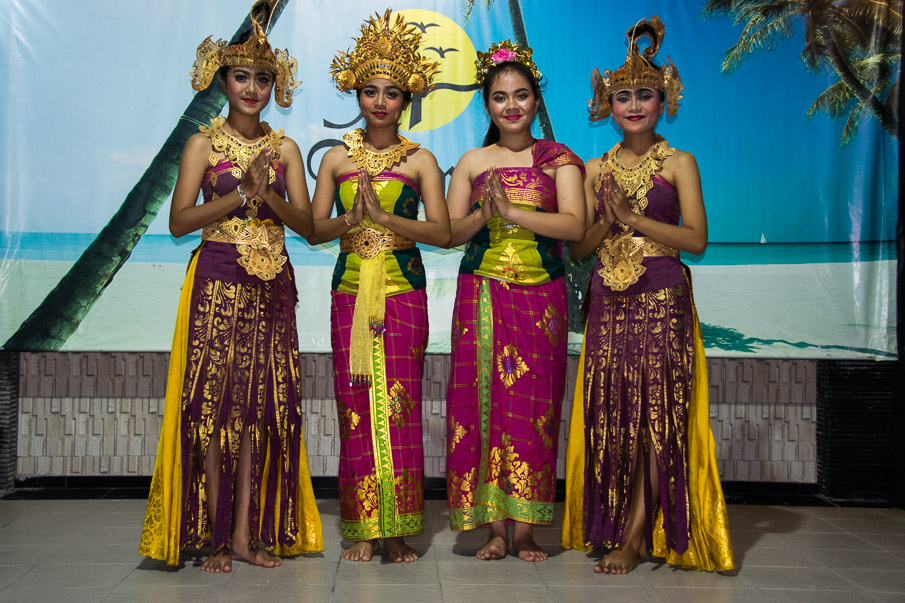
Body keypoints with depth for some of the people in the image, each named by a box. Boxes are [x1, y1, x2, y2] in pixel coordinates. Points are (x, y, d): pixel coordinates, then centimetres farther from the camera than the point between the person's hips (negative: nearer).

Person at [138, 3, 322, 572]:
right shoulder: (204, 143, 3)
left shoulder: (285, 147, 10)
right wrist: (242, 193, -14)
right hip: (217, 281, -3)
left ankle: (247, 532, 8)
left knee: (262, 403, 1)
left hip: (271, 285, 3)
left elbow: (307, 223, 3)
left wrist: (268, 194, -14)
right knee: (214, 402, -4)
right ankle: (218, 536, 4)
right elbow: (179, 220, -7)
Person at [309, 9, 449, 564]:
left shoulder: (420, 159, 5)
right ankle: (364, 529, 7)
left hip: (403, 291, -2)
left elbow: (442, 232, -3)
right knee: (356, 401, -1)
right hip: (350, 289, 2)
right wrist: (350, 219, -12)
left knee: (400, 401, -5)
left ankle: (399, 530, 4)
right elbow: (315, 229, 8)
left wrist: (384, 216, -14)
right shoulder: (337, 158, 11)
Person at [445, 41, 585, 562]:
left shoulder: (559, 159, 7)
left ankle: (525, 527, 5)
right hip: (481, 295, 1)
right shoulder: (472, 163, 11)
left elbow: (575, 225, -7)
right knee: (482, 401, -3)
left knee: (533, 405, -2)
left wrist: (511, 210, -15)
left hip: (540, 297, -1)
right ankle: (495, 527, 5)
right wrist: (483, 214, -14)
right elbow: (449, 234, 5)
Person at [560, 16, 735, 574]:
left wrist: (632, 217, -13)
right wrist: (608, 220, -10)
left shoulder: (678, 163, 2)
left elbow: (696, 238, -7)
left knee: (656, 413, -3)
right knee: (610, 412, 1)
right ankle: (621, 529, 13)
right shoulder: (596, 169, 11)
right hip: (608, 302, 3)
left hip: (662, 300, -3)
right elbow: (580, 247, 9)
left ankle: (635, 535, 6)